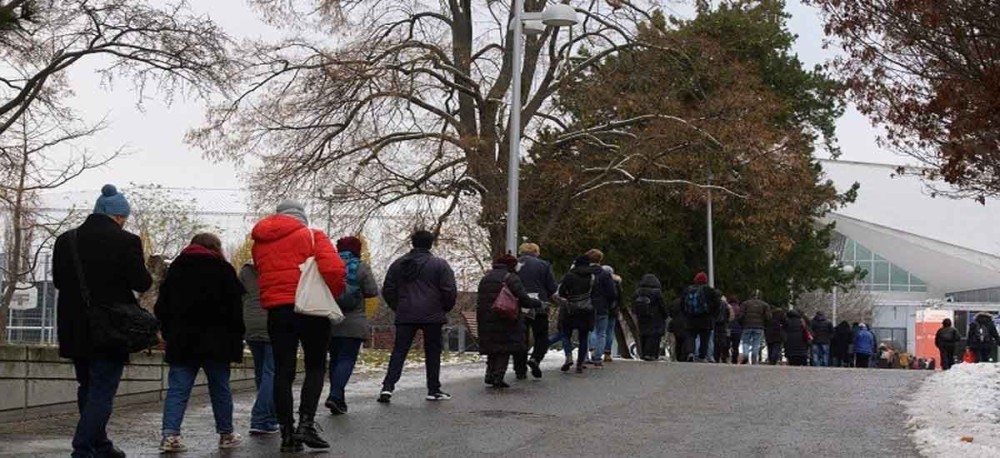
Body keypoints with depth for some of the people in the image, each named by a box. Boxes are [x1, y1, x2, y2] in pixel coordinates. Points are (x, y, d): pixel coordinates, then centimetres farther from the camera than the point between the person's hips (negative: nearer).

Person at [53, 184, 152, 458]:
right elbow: (141, 283, -12)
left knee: (87, 389, 19)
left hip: (74, 329, 6)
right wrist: (147, 276, 9)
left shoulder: (66, 240, 2)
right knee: (102, 392, 0)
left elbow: (58, 280, 10)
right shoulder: (126, 241, -14)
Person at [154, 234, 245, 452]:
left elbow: (162, 307, 12)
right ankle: (226, 434, 16)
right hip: (215, 343, -2)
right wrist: (237, 340, 0)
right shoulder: (223, 269, 0)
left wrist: (168, 334, 17)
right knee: (220, 389, 8)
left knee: (177, 388, 1)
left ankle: (170, 434, -12)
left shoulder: (176, 268, 12)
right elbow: (235, 308, -4)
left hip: (181, 342, 3)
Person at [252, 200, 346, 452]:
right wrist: (333, 294, 0)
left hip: (276, 310, 4)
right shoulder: (312, 236, -2)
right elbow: (334, 268, -14)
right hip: (309, 309, -4)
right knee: (316, 367, 7)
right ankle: (306, 423, -8)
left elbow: (265, 275, 13)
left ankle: (287, 433, 8)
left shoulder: (259, 243, 13)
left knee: (283, 371, 8)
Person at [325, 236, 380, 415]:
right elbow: (372, 291, -5)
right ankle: (335, 395, -22)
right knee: (347, 359, -4)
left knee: (335, 359, 13)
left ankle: (338, 399, 15)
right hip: (353, 323, -4)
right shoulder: (361, 267, -4)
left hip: (330, 321, 4)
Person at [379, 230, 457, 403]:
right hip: (432, 316, -2)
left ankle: (388, 387, -10)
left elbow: (388, 290, 10)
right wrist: (445, 309, 9)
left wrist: (397, 308, 21)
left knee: (399, 351, 3)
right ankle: (434, 390, 11)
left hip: (405, 316, 2)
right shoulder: (439, 264, -4)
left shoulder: (398, 264, 8)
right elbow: (449, 291, -7)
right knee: (432, 352, 8)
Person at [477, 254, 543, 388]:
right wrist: (537, 303, 4)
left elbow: (479, 299, 15)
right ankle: (498, 377, -7)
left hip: (486, 320, 6)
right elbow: (524, 300, -12)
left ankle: (490, 375, 11)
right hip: (506, 320, -6)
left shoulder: (485, 278, 15)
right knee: (505, 349, 0)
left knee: (492, 348, 16)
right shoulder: (511, 278, -7)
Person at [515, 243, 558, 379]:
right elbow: (553, 288, -1)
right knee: (542, 338, 9)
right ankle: (535, 359, -16)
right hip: (539, 307, -2)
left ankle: (519, 369, 8)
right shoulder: (544, 265, 1)